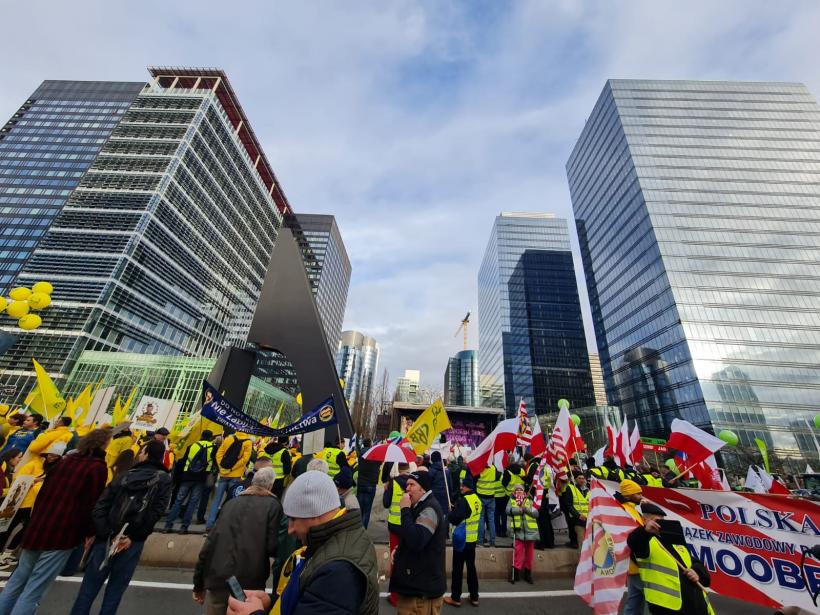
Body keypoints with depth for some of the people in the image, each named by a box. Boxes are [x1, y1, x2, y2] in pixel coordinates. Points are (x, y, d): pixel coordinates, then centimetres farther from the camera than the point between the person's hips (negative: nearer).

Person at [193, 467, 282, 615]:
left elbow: (210, 542, 9)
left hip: (217, 578, 4)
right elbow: (272, 547, -9)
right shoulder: (273, 505, -4)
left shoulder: (232, 502, 11)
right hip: (249, 583, -4)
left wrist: (198, 584, 17)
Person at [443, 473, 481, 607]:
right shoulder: (477, 500, 2)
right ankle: (474, 597, 28)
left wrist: (450, 513, -8)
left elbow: (454, 519, -28)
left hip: (462, 539, -8)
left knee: (457, 568, 7)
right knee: (471, 567, 18)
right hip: (473, 539, 8)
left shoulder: (463, 500, -25)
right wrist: (455, 509, 4)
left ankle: (455, 598, 18)